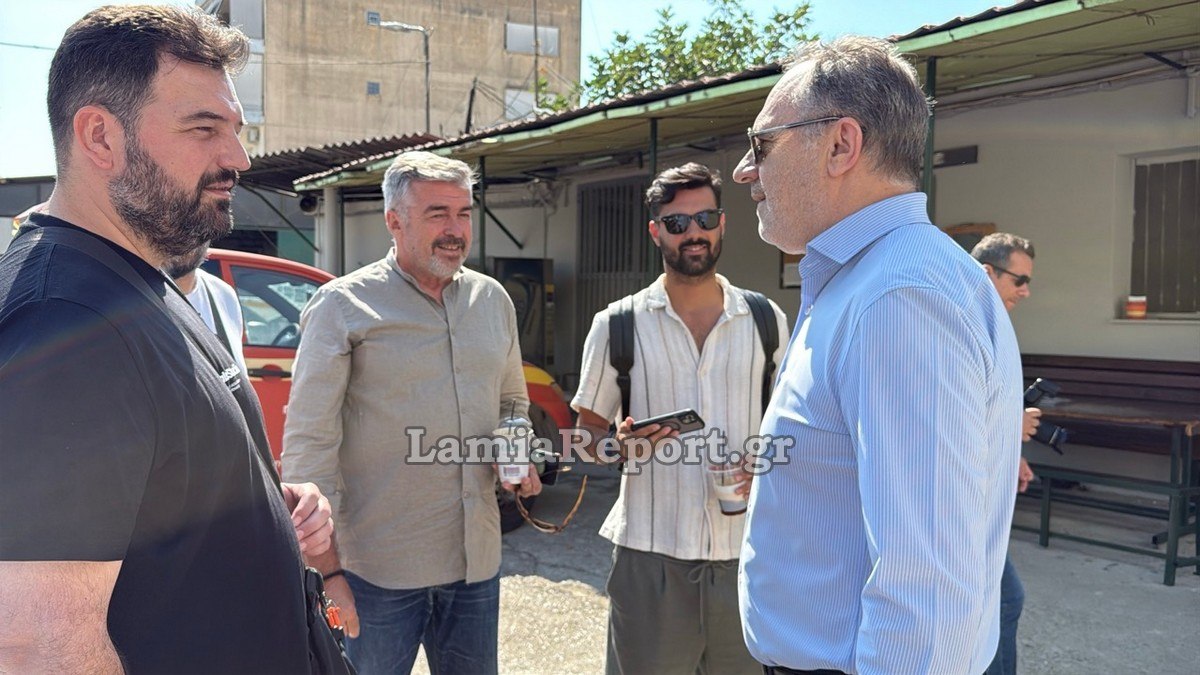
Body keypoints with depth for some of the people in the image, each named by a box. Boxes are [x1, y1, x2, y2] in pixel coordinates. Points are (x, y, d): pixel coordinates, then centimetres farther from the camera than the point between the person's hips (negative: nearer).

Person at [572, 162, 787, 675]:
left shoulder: (767, 321, 6)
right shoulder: (618, 325, 1)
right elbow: (588, 432, 8)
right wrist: (621, 443, -15)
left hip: (745, 551, 2)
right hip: (650, 555, -1)